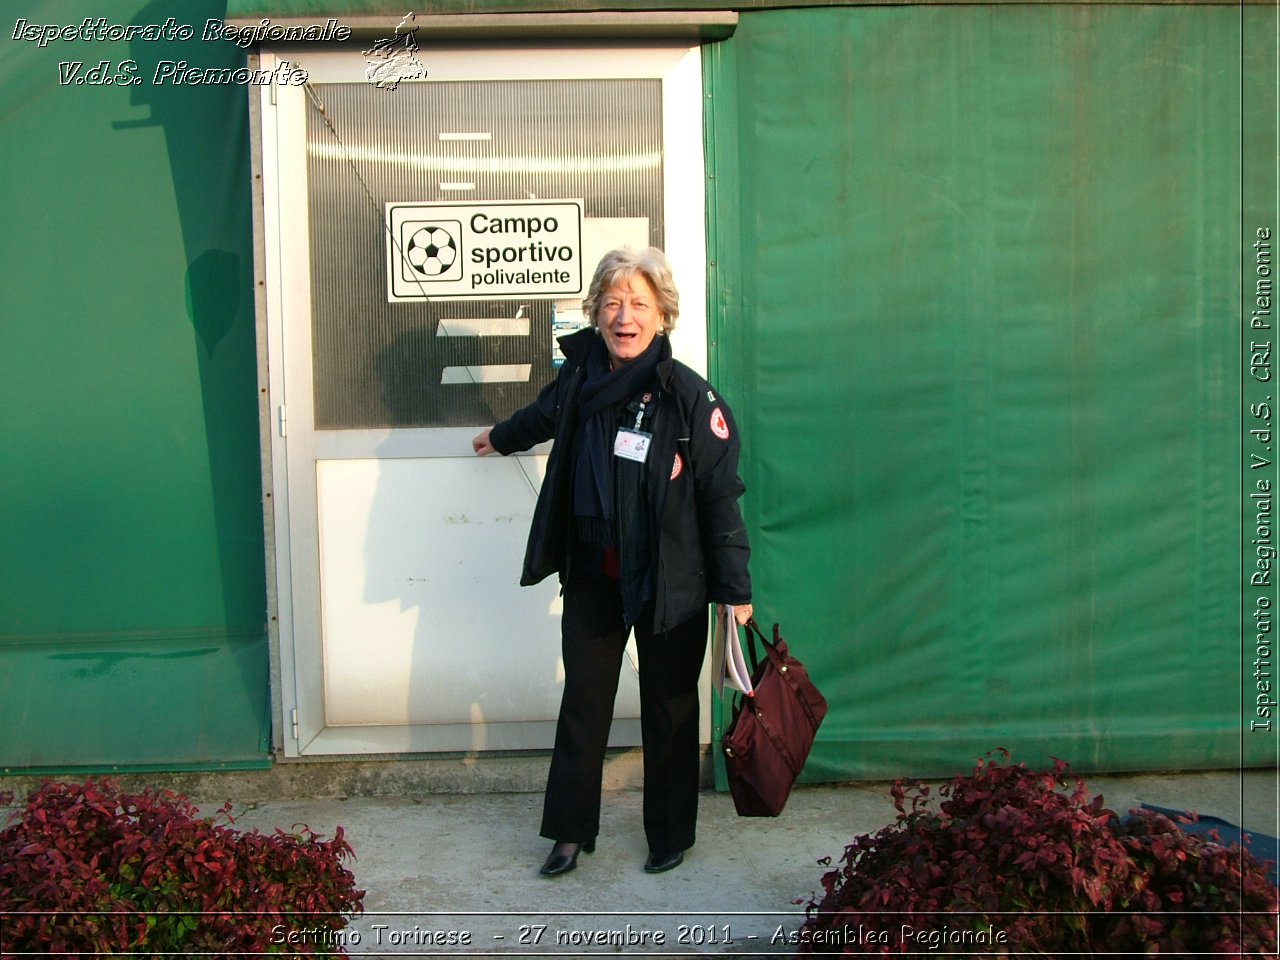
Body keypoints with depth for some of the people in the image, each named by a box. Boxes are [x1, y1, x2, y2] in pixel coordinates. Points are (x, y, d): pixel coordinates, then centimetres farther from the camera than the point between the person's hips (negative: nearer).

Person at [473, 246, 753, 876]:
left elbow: (721, 495, -12)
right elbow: (540, 417, 23)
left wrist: (735, 589, -12)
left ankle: (670, 835, 29)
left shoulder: (691, 396, -15)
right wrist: (500, 439, 43)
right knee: (582, 704, 11)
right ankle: (571, 831, 27)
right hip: (592, 575, 4)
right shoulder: (579, 379, -1)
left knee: (668, 710, 11)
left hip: (670, 582, -4)